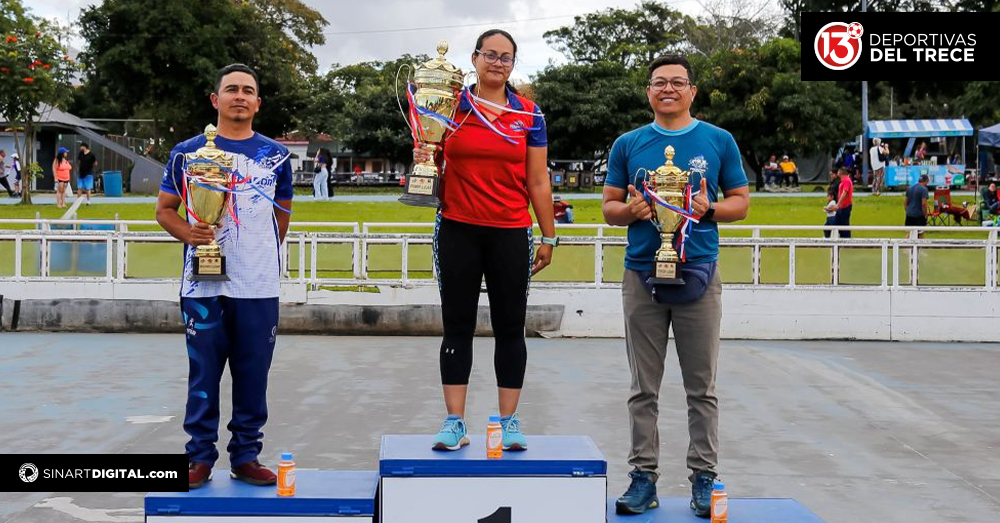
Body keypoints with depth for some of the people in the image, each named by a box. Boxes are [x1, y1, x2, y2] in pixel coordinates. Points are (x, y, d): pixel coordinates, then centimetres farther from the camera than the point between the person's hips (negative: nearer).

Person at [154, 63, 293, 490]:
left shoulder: (275, 156, 11)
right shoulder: (188, 152, 6)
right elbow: (164, 208, 8)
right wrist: (188, 233, -10)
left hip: (259, 286, 1)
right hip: (203, 284, -1)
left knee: (253, 375, 5)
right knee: (203, 374, 2)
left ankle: (246, 455, 16)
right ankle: (199, 457, 13)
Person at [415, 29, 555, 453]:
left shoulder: (529, 114, 4)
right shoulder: (451, 107, 4)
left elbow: (538, 181, 6)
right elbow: (430, 157, 13)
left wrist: (548, 236, 4)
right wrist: (424, 160, -10)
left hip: (510, 234, 0)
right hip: (457, 230, 0)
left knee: (510, 327, 4)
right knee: (457, 326, 3)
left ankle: (510, 422, 12)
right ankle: (455, 422, 8)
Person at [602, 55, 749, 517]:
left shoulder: (719, 141, 6)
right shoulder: (628, 145, 8)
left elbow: (741, 201, 9)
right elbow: (609, 207, 11)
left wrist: (710, 208, -12)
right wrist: (630, 210, -11)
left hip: (698, 272, -1)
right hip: (642, 274, 1)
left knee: (702, 387, 3)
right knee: (644, 388, 5)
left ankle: (704, 477, 11)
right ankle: (644, 476, 12)